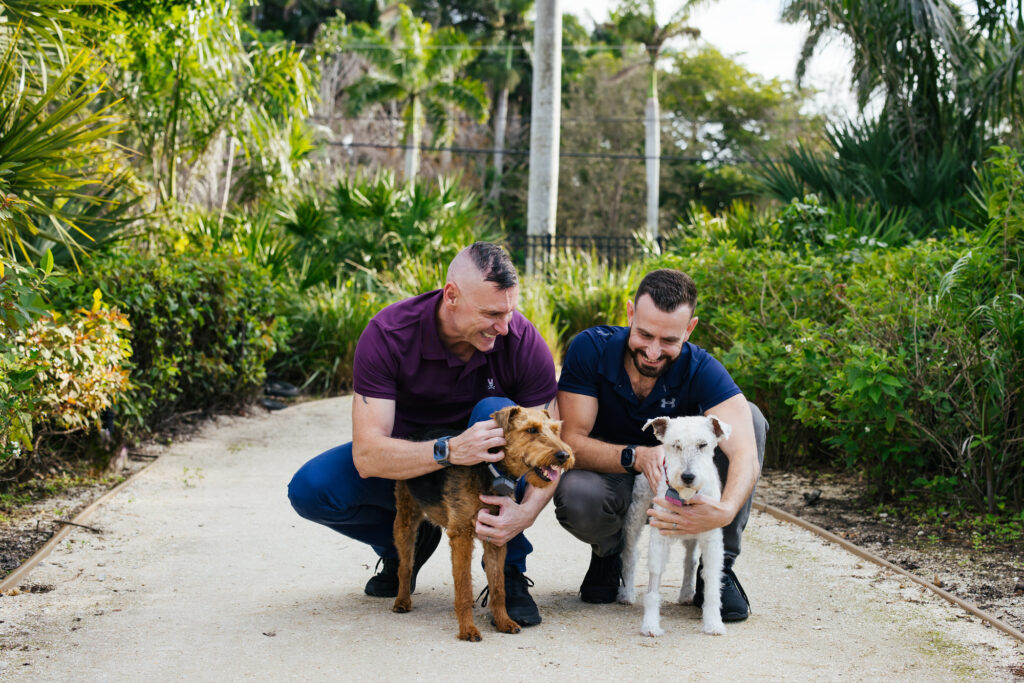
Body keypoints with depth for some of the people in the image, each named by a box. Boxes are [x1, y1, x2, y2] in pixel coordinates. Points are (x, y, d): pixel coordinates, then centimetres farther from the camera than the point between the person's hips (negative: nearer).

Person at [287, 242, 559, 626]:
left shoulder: (522, 340, -23)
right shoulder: (387, 334, -26)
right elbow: (367, 455, -32)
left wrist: (527, 511, -42)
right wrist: (448, 451, -50)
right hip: (406, 462, 0)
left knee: (498, 412, -33)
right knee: (310, 489, -24)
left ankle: (508, 572, -17)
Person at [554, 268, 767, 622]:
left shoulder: (701, 370, -23)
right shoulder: (590, 349, -22)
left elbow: (745, 455, -36)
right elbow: (571, 440, -24)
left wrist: (726, 512, -58)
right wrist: (636, 457, -42)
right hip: (610, 474, -1)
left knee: (750, 416, -23)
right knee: (576, 497, -38)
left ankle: (718, 566, -13)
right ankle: (609, 552, 2)